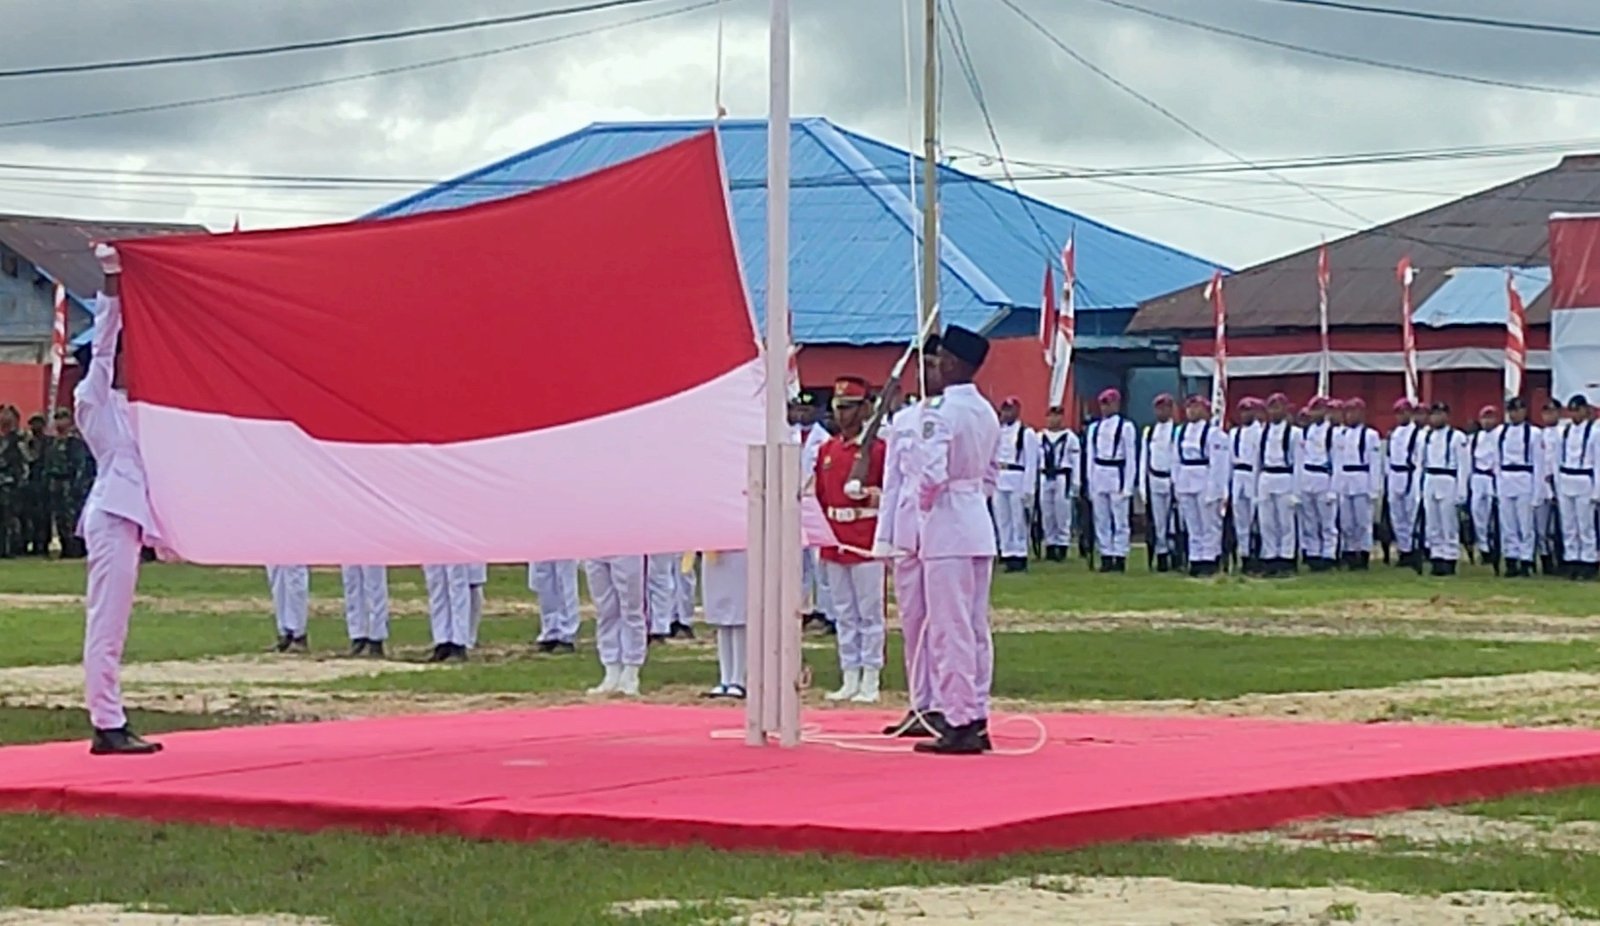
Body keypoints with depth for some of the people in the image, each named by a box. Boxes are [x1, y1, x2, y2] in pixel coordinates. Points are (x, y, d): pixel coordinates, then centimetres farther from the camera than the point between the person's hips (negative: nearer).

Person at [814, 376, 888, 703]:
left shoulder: (878, 449, -5)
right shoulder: (826, 450, 13)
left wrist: (876, 494, -23)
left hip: (866, 541, -6)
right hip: (834, 542, 6)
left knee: (869, 612, -2)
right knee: (843, 614, 9)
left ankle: (870, 682, 1)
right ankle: (849, 680, 15)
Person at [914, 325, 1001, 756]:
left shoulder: (941, 411, -15)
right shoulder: (987, 412, 11)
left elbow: (932, 473, -23)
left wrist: (926, 504, -5)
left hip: (947, 527, -8)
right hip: (980, 525, 9)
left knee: (950, 629, -5)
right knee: (976, 627, 12)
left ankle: (960, 724, -5)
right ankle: (977, 718, 15)